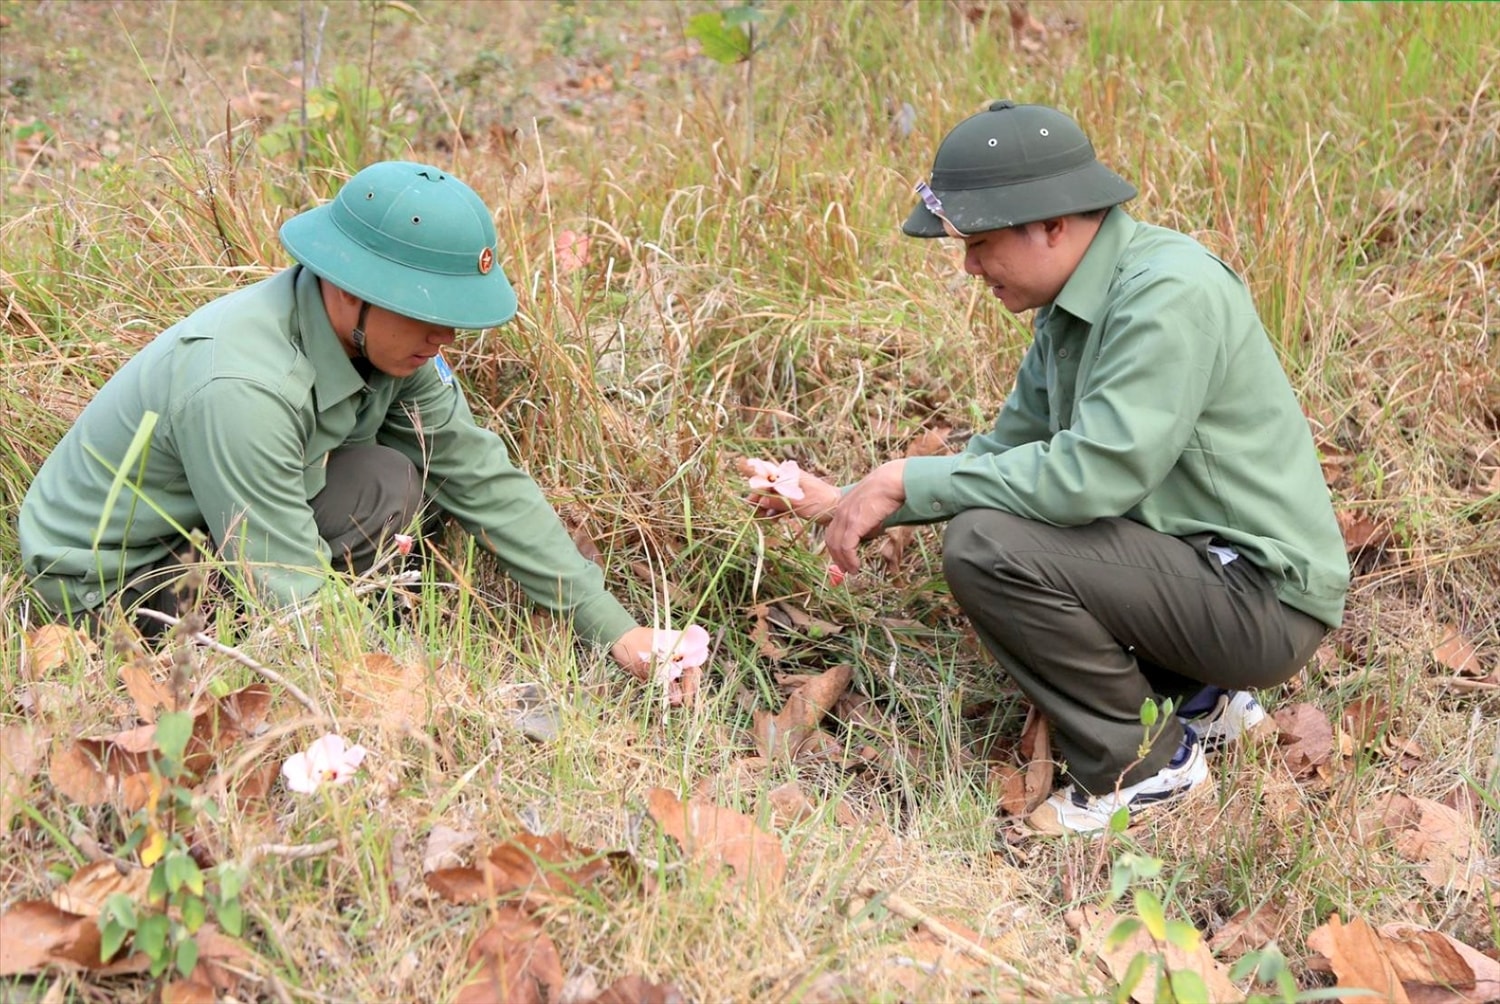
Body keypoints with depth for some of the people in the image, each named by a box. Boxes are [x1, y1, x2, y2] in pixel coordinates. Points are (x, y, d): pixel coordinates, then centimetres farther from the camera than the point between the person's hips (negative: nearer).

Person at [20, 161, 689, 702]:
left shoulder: (383, 335, -11)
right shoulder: (240, 389, -35)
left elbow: (483, 479, -4)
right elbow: (295, 602, -30)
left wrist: (613, 627, -7)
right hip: (107, 580, -8)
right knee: (382, 488, -25)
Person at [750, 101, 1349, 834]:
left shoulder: (1170, 293, -22)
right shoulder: (1075, 301, 6)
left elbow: (1093, 474, -30)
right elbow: (1008, 446, 13)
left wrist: (908, 480, -21)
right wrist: (851, 501, 2)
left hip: (1263, 595, -10)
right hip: (1197, 562, 10)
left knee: (984, 546, -22)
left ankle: (1142, 762, -4)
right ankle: (1197, 697, 15)